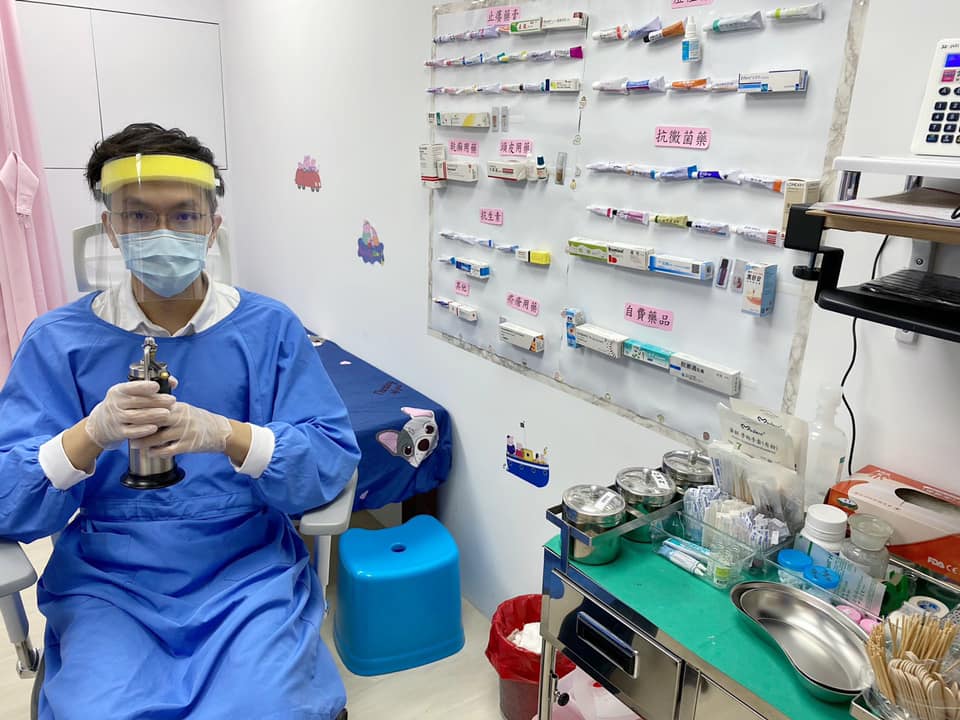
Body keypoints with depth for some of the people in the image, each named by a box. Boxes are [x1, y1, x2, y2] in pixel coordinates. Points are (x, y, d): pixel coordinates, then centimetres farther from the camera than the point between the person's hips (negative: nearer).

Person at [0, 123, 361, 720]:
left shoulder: (269, 327, -1)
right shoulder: (59, 340, 2)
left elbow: (335, 461, -8)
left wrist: (226, 436, -24)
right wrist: (92, 433, -22)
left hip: (250, 569, -1)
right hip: (108, 580, 2)